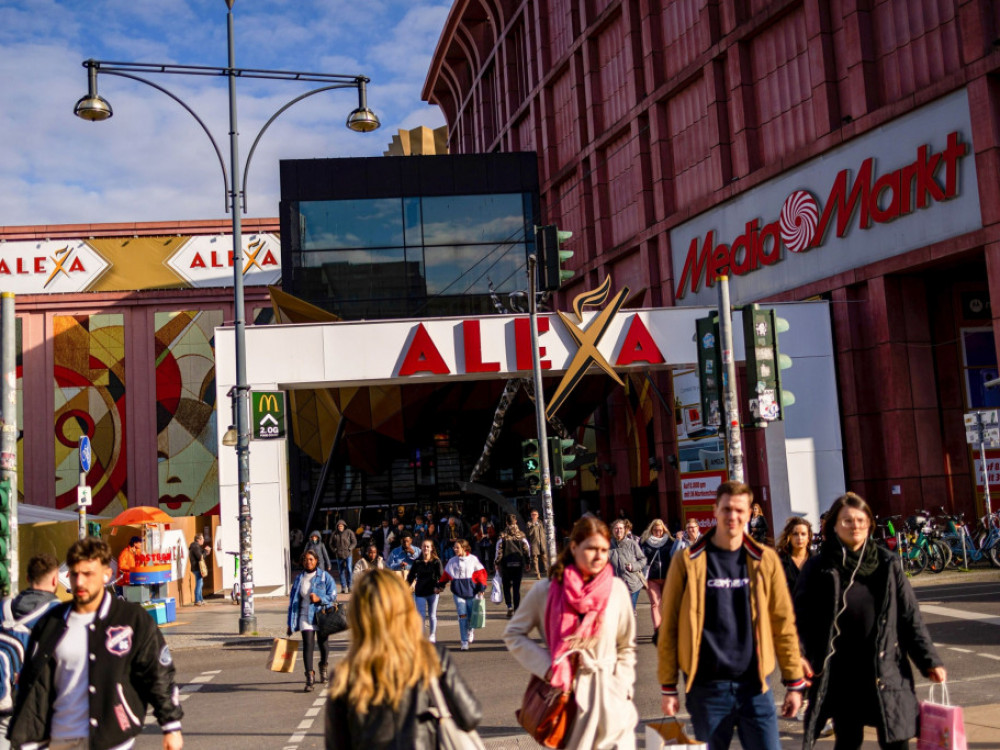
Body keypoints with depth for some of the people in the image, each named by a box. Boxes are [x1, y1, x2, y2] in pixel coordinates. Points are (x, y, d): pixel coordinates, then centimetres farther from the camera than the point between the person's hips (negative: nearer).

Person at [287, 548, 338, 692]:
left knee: (323, 644, 10)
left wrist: (319, 599, -21)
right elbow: (293, 600, 10)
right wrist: (290, 623, 9)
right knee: (308, 645, -12)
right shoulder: (299, 578, 8)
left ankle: (323, 666, 40)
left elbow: (333, 595, -3)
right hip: (305, 615, 1)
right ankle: (310, 677, -14)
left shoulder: (325, 576, 0)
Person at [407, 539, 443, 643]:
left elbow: (441, 576, -5)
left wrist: (439, 587, -20)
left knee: (432, 615, 9)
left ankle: (433, 636, 22)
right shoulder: (417, 562, 2)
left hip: (433, 592, -1)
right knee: (421, 615, -1)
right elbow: (411, 576, 7)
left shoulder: (436, 561, -3)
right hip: (420, 592, 1)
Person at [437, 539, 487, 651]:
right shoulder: (452, 561, 6)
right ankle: (464, 642, -1)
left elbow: (481, 574, -1)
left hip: (471, 591, -1)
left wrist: (482, 588, -7)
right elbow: (446, 575, 14)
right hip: (458, 592, 1)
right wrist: (440, 585, 13)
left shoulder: (473, 559, -1)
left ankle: (470, 630, 39)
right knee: (462, 616, -6)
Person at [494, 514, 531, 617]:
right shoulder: (521, 535, -1)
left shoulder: (503, 535, -8)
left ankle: (509, 606, -6)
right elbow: (527, 548, 2)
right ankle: (517, 609, 6)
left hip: (506, 564, -2)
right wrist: (527, 561, 13)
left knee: (507, 586, 11)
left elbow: (499, 550, -9)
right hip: (519, 564, 2)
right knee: (517, 587, 8)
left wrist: (496, 562, 3)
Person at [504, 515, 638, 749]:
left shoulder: (617, 589, 0)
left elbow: (627, 647, 11)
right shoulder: (546, 590, -4)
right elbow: (513, 634, 6)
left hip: (608, 698, 1)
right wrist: (547, 666, -5)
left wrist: (621, 689, 1)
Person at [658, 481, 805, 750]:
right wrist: (668, 687, -1)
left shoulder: (765, 560, 4)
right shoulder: (688, 561, -1)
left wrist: (794, 683, 5)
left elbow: (783, 623, 7)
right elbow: (669, 627, 0)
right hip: (706, 687, -1)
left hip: (754, 685, 1)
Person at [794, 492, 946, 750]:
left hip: (886, 669, 2)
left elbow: (910, 616, 7)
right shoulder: (818, 569, -4)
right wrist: (800, 657, -19)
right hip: (840, 674, -2)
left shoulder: (887, 564, 4)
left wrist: (929, 660, 3)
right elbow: (801, 617, -5)